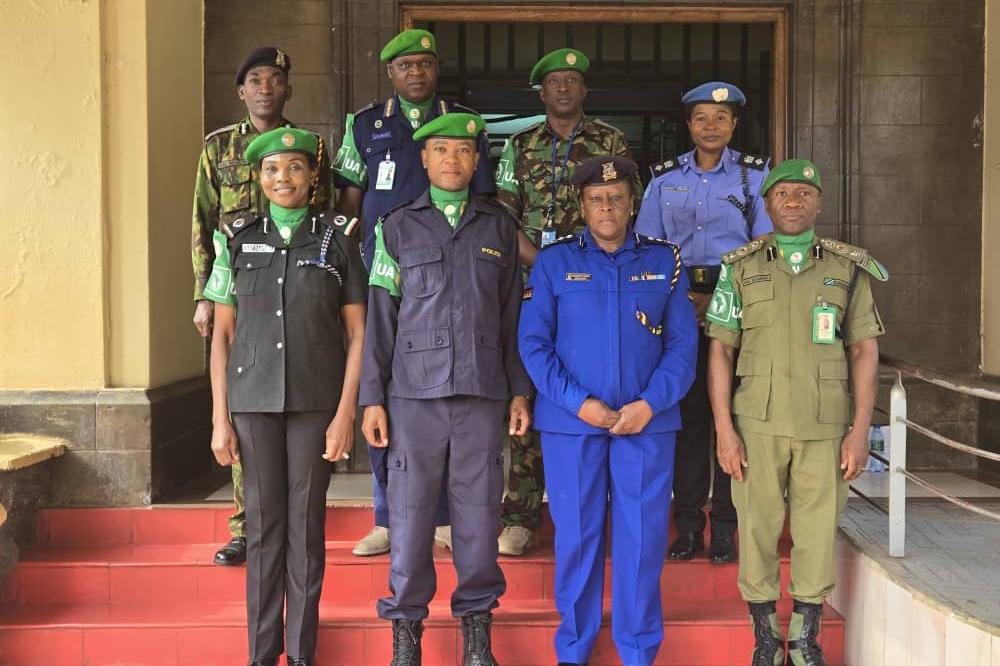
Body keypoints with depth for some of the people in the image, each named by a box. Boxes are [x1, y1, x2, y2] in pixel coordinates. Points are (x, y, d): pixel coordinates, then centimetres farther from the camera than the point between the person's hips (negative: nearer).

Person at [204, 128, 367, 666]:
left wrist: (346, 413, -6)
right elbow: (222, 333, 7)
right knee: (264, 524, 5)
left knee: (306, 525, 4)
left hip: (316, 400, -1)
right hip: (253, 399, 1)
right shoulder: (238, 239, 6)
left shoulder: (338, 237, 2)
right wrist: (220, 418, 1)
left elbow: (358, 332, 1)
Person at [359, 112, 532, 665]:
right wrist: (372, 399, 1)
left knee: (479, 511, 3)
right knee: (411, 511, 0)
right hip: (414, 392, -1)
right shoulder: (399, 227, 9)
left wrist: (520, 390, 8)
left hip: (481, 392, 1)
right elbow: (380, 318, 6)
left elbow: (512, 315, 13)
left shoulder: (499, 227, 12)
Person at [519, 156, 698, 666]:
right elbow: (533, 342, -1)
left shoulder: (665, 261, 7)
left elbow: (683, 344, 4)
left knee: (643, 538, 4)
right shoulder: (553, 261, 4)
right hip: (571, 422, 0)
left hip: (647, 423, 1)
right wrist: (578, 402, -11)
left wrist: (650, 404, -10)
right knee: (576, 536, 7)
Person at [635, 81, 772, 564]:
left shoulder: (755, 175, 6)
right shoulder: (665, 178, 12)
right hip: (677, 304, 2)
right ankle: (688, 524, 9)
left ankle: (724, 526, 4)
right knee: (686, 410, 1)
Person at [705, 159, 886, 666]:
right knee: (758, 528, 4)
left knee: (818, 530, 5)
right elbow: (720, 349, 3)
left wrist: (860, 430, -2)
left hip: (825, 426, 0)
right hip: (757, 423, 0)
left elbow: (865, 349, 6)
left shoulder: (849, 269, 8)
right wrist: (724, 429, -4)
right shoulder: (740, 268, 6)